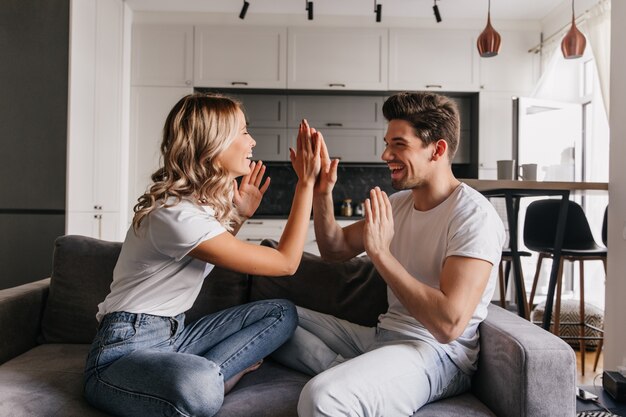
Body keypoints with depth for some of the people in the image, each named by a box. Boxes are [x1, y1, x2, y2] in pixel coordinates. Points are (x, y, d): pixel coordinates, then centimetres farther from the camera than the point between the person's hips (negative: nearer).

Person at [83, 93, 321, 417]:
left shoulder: (205, 200, 6)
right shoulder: (176, 213, -22)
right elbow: (286, 263, -18)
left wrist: (239, 217, 13)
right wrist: (306, 182, -15)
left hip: (174, 335, 10)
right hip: (125, 350, -10)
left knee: (281, 313, 0)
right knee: (199, 385, -42)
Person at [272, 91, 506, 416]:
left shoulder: (474, 215, -16)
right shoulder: (398, 202, 10)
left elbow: (449, 324, -26)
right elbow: (335, 249, 16)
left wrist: (380, 251, -24)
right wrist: (322, 193, -1)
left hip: (436, 352, -9)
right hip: (383, 336, 10)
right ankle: (349, 372, -9)